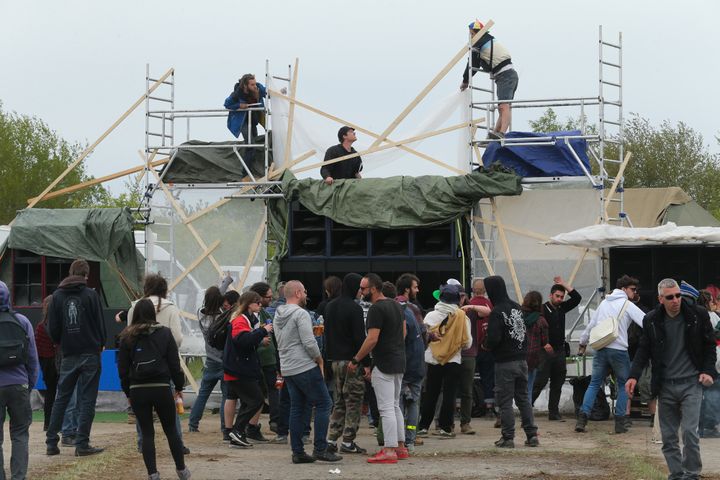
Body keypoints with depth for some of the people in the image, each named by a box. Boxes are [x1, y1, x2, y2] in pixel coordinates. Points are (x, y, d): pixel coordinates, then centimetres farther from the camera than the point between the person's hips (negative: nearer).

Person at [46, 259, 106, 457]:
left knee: (61, 398, 10)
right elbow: (100, 323, -3)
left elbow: (52, 328, 2)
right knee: (87, 400, 0)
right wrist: (101, 344, 13)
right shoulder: (91, 294, -6)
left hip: (68, 356, 3)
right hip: (90, 354, -3)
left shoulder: (58, 295, 3)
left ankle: (51, 442, 8)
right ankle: (82, 444, -4)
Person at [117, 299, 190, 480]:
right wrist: (179, 387, 10)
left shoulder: (127, 337, 1)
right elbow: (174, 363, 0)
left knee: (147, 433, 7)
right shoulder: (164, 333, 0)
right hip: (161, 388, 0)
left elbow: (122, 368, 2)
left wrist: (128, 392, 11)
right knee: (171, 430, 13)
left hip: (137, 390, 0)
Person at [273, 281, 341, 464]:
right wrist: (319, 359, -4)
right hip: (305, 367, -9)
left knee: (298, 409, 10)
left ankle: (298, 452, 8)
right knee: (323, 404, -3)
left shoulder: (278, 316, 14)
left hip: (287, 369, 9)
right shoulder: (300, 313, -13)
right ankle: (320, 449, -8)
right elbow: (309, 342, -20)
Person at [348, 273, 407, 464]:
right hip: (399, 363, 10)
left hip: (384, 365, -10)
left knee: (387, 409, -8)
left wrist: (356, 360, -14)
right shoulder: (396, 305, 12)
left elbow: (372, 339, -21)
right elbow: (404, 331, 19)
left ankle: (389, 451, -9)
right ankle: (400, 447, 20)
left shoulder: (376, 309, -17)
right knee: (395, 406, 17)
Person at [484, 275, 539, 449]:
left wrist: (487, 345, -2)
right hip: (522, 360, 7)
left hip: (505, 362, -7)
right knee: (523, 398, 14)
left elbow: (493, 338, -22)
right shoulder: (517, 308, 9)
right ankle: (532, 435, 11)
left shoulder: (497, 312, -16)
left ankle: (508, 437, 1)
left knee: (504, 401, 1)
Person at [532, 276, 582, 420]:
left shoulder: (562, 308, 13)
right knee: (539, 383, -10)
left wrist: (563, 284, 5)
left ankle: (554, 413, 11)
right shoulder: (543, 309, -8)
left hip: (560, 352, 7)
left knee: (557, 385, 7)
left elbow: (577, 298, 10)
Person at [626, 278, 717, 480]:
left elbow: (709, 346, 5)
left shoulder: (698, 315, -4)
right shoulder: (651, 320, 2)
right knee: (668, 437, 5)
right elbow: (644, 350, 8)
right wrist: (634, 376, -5)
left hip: (691, 383, -3)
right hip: (665, 386, 3)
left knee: (689, 432, -11)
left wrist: (708, 371, -8)